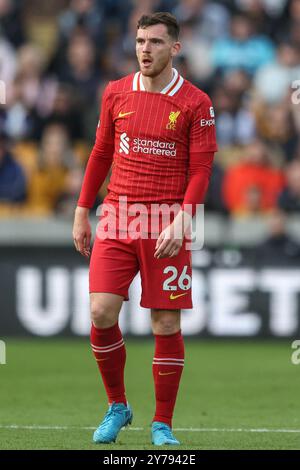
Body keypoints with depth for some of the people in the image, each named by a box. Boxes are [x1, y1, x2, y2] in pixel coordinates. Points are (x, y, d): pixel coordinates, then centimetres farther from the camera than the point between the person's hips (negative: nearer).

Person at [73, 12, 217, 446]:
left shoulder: (195, 103, -3)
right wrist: (82, 212, 12)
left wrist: (180, 223, -15)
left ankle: (163, 424, 11)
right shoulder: (116, 93, 7)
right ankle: (117, 406, 12)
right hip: (116, 221, 3)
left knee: (166, 324, -1)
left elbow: (201, 169, -4)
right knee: (102, 313, -8)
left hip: (166, 226, -3)